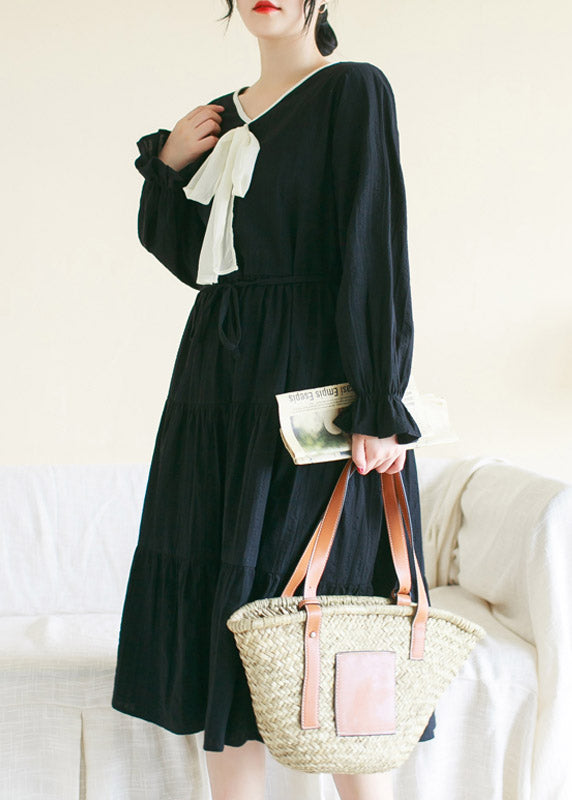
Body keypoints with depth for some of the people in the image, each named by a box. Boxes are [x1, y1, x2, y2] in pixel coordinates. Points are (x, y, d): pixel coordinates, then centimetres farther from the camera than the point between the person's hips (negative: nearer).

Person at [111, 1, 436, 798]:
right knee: (221, 591, 7)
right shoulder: (222, 118, 17)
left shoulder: (354, 90, -3)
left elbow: (376, 245, -12)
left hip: (310, 375, -7)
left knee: (322, 594, -6)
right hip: (221, 374, 7)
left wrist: (380, 408, -18)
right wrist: (167, 163, 5)